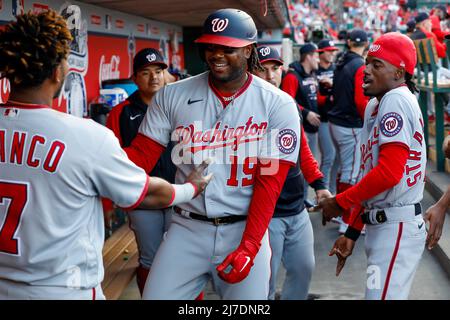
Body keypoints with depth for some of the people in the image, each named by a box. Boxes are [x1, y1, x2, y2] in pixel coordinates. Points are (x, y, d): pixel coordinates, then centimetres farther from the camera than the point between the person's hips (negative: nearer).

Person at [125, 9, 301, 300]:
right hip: (186, 228, 2)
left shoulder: (278, 105, -5)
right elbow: (142, 155, -2)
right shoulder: (172, 96, 1)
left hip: (245, 229, -1)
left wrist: (249, 246, -17)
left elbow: (269, 182, -9)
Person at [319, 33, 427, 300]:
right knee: (377, 292, 17)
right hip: (378, 225, 10)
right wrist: (353, 231, 18)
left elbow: (389, 172, -23)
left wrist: (340, 203, -11)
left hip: (397, 227, -10)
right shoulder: (374, 106, 15)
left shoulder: (397, 100, -14)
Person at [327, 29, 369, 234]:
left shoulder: (341, 64, 9)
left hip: (336, 123, 8)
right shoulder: (360, 66, -15)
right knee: (351, 173, -4)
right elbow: (361, 101, -21)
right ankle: (347, 221, -1)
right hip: (351, 127, -8)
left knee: (343, 169, 19)